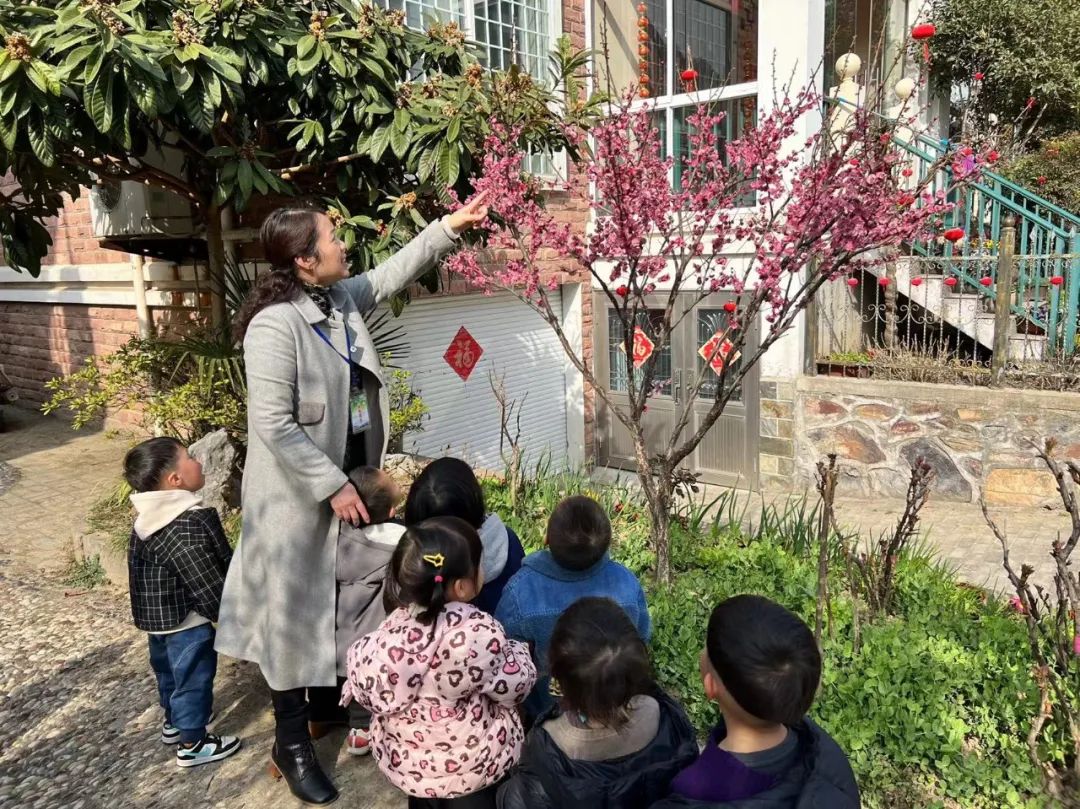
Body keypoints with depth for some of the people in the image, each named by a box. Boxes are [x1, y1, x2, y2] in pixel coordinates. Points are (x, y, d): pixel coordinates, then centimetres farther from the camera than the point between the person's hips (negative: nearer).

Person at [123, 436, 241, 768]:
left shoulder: (152, 516, 0)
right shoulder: (188, 524, -31)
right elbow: (206, 582, -27)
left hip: (159, 617, 10)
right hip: (187, 621, -10)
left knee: (169, 672, 27)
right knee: (193, 679, 8)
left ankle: (173, 722, 47)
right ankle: (192, 744, 23)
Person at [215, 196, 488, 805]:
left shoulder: (342, 297, 1)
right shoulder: (275, 325, -24)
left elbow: (395, 272, 16)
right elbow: (274, 425, -25)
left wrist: (451, 226, 11)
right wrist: (332, 485, -23)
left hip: (348, 476, 8)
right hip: (299, 493, -8)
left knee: (339, 599, 21)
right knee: (296, 608, 6)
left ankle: (327, 703, 43)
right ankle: (292, 744, 24)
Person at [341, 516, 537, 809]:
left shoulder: (396, 622, -17)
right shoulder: (478, 632, -33)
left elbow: (365, 687, -4)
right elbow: (515, 684, -18)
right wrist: (517, 650, 1)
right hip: (472, 765, -4)